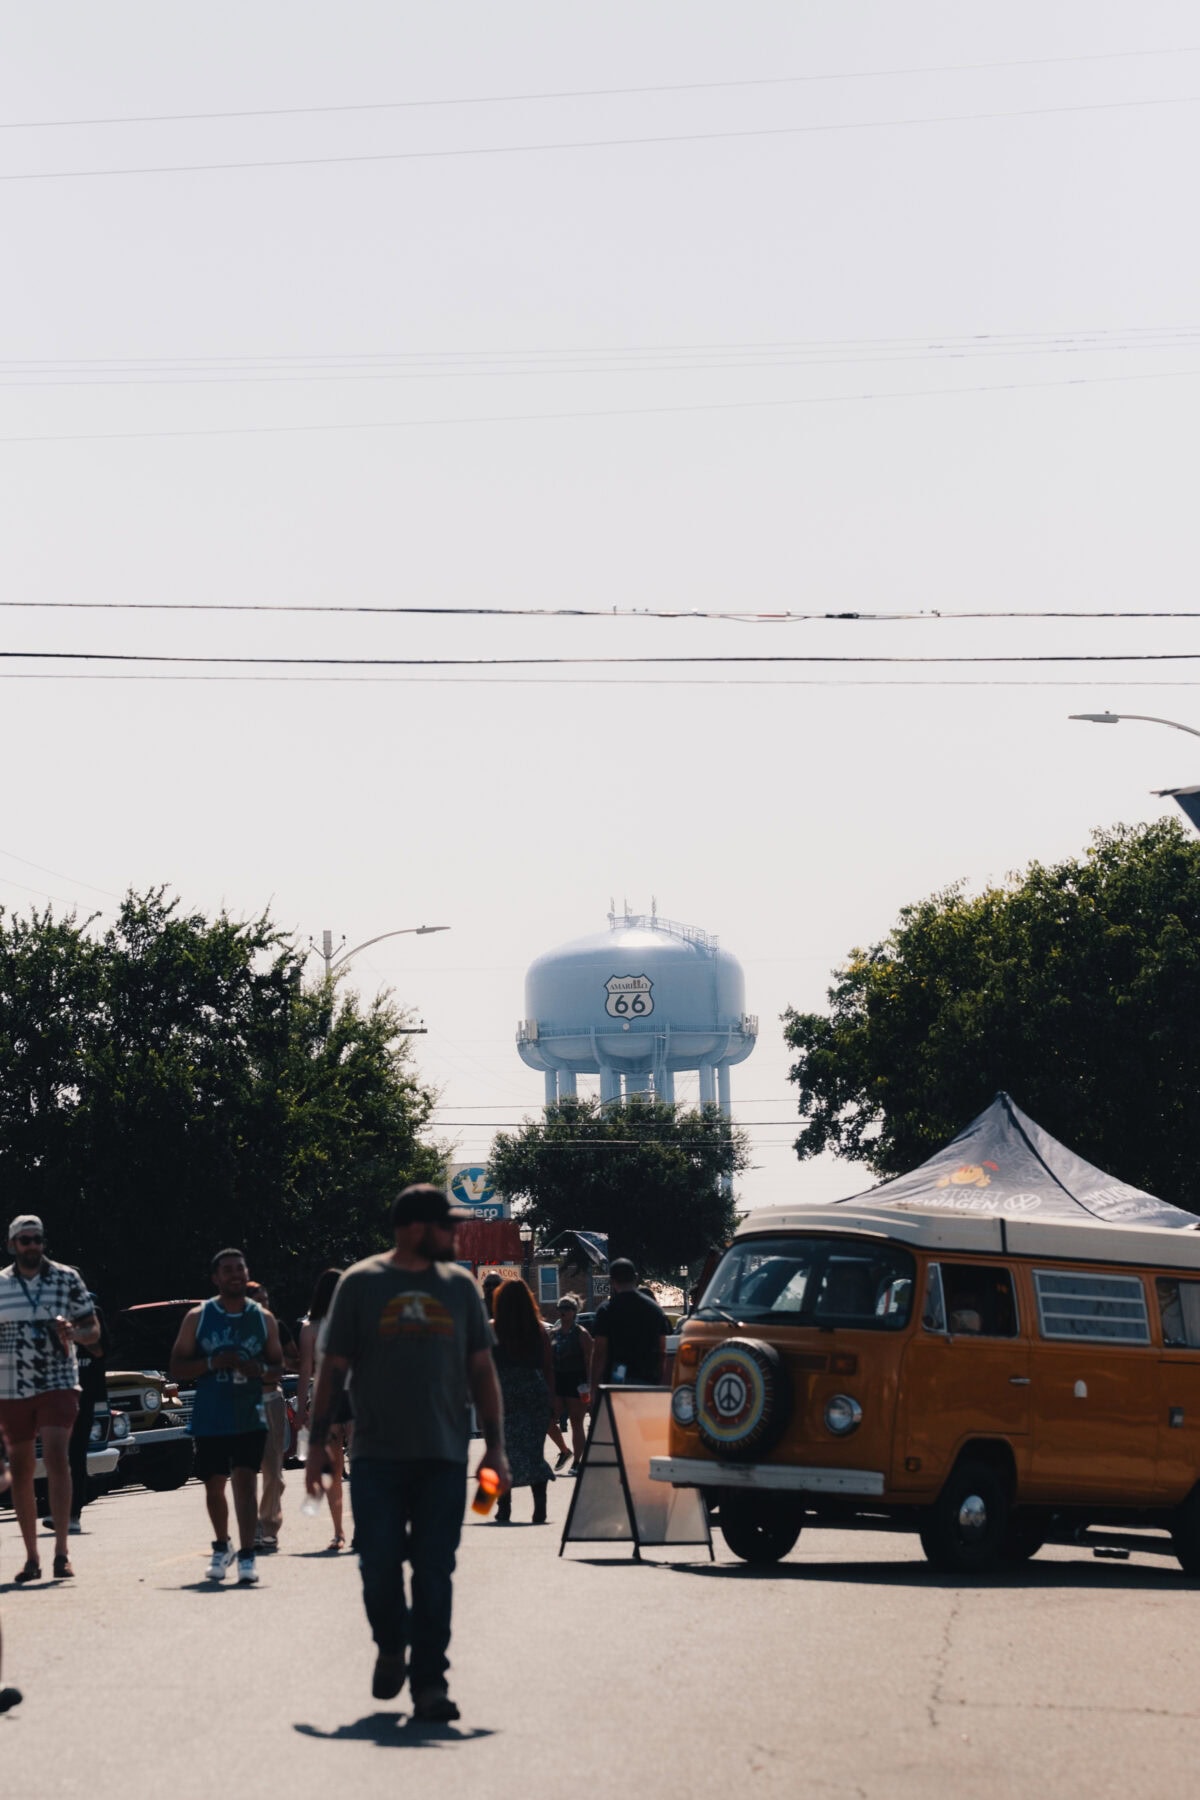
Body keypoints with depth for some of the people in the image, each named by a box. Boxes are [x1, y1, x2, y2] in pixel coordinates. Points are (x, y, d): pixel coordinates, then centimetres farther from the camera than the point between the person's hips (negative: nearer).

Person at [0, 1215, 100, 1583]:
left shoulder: (67, 1278, 3)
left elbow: (93, 1330, 7)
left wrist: (72, 1331, -14)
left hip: (58, 1385, -2)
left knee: (57, 1460, -17)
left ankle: (61, 1552, -18)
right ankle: (31, 1558, 15)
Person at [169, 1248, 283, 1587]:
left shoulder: (263, 1318, 5)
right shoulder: (198, 1317, 1)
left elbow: (278, 1365, 11)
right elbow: (176, 1369, 0)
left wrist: (259, 1370, -13)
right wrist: (214, 1362, -16)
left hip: (250, 1418, -1)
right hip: (209, 1419, 1)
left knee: (246, 1482, -12)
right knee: (214, 1486, 12)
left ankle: (247, 1556, -14)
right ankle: (221, 1547, 34)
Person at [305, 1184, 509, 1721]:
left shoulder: (460, 1285, 10)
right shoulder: (361, 1283, 2)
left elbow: (481, 1369, 13)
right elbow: (333, 1368, 5)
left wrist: (494, 1445, 7)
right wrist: (317, 1443, 1)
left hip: (443, 1456, 2)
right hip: (377, 1455, -2)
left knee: (434, 1572, -1)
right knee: (379, 1565, -2)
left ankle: (429, 1682, 4)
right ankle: (390, 1648, 25)